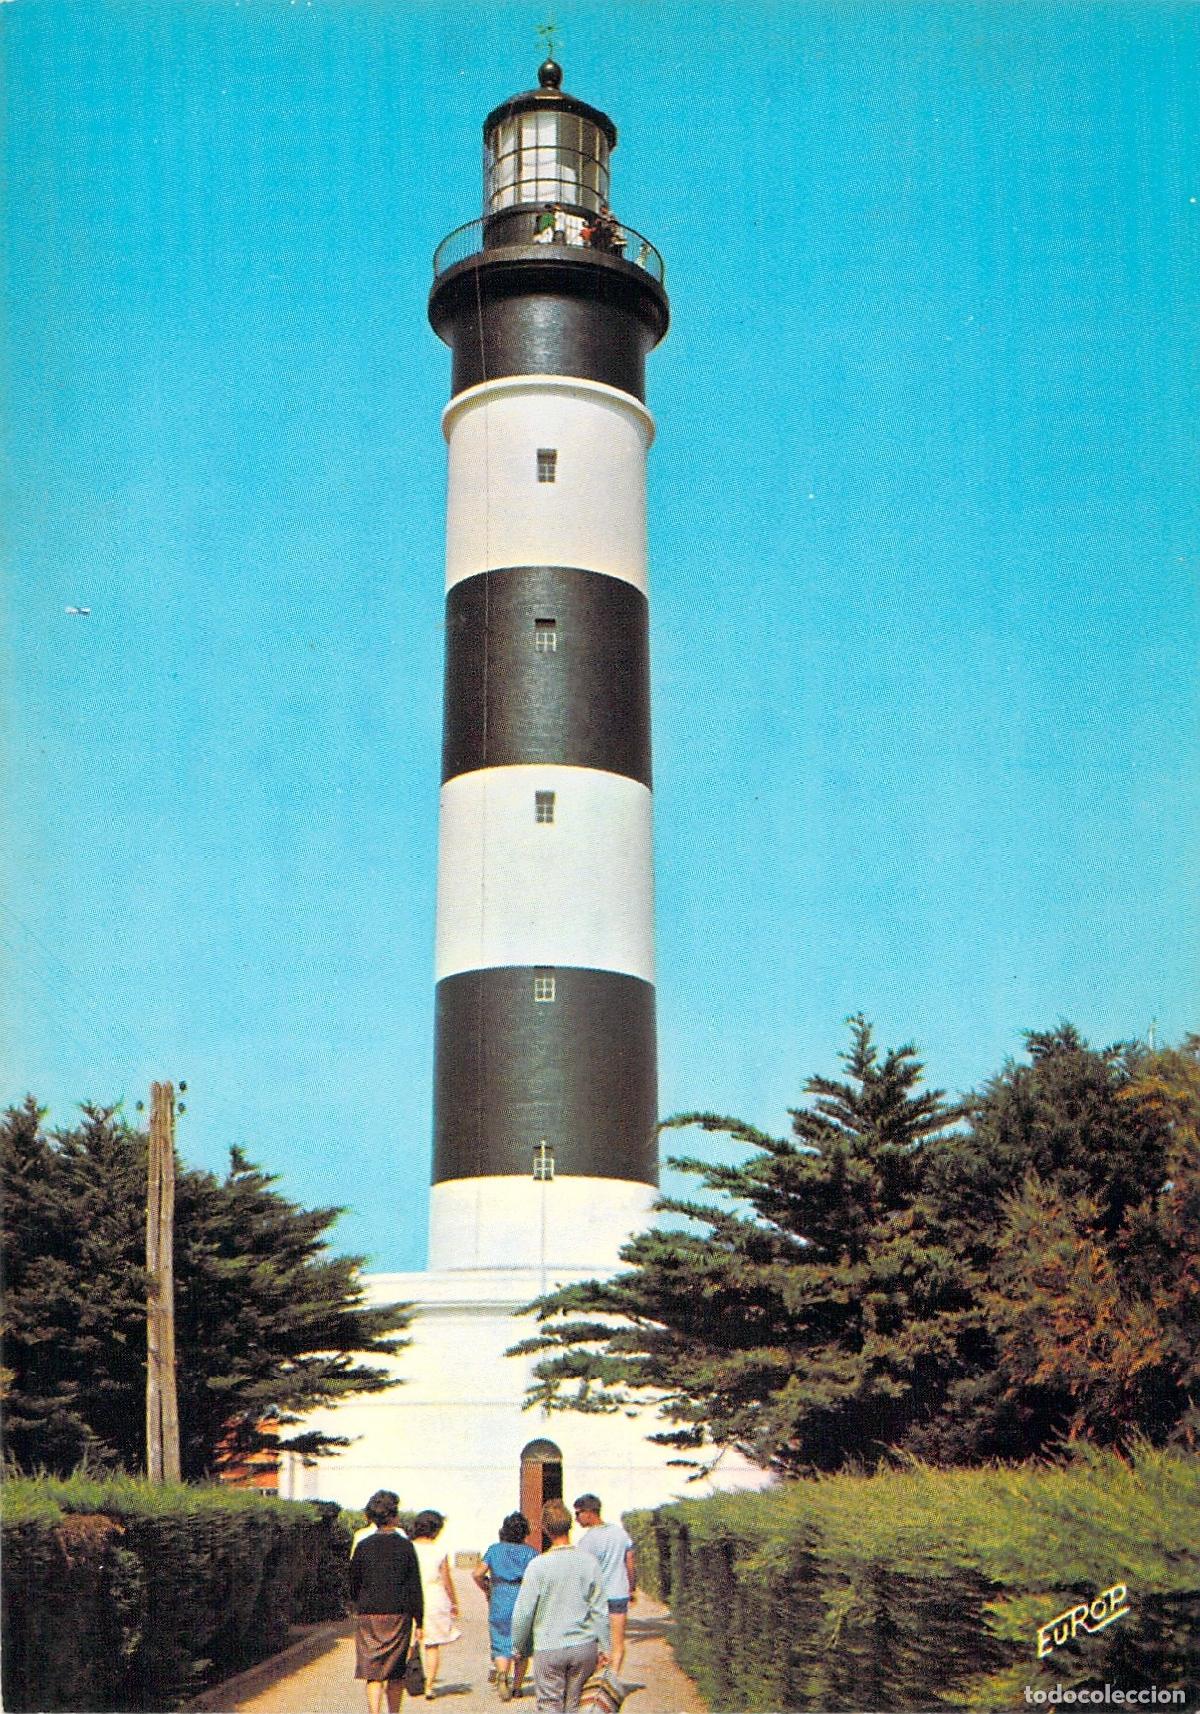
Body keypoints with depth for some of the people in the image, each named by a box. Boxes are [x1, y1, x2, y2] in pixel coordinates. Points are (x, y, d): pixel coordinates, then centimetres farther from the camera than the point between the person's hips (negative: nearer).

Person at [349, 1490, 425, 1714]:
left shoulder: (363, 1546, -2)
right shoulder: (405, 1545, -4)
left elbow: (353, 1584, 5)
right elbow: (415, 1587, -3)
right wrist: (419, 1622, 2)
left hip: (368, 1615, 0)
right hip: (399, 1615, 0)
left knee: (373, 1672, 0)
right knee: (396, 1672, 15)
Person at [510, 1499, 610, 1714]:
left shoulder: (538, 1565, -12)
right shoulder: (588, 1562, -4)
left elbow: (523, 1613, -6)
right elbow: (600, 1611, 2)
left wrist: (517, 1646, 8)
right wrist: (603, 1648, 11)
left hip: (549, 1649, -3)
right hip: (584, 1647, 3)